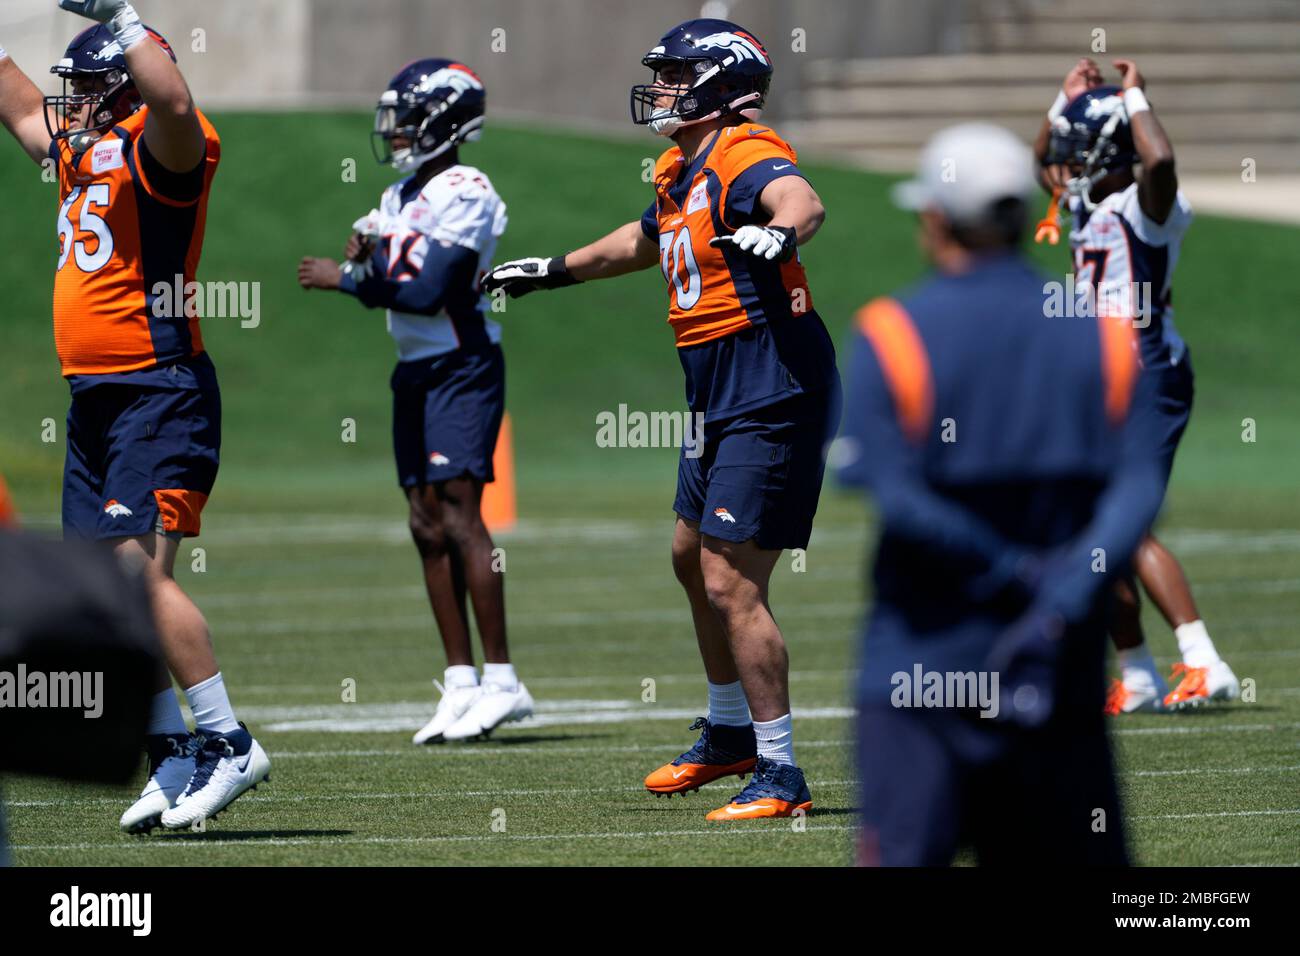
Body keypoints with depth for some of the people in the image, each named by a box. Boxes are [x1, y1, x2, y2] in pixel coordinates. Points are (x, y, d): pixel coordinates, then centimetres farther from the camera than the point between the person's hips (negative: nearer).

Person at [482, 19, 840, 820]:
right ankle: (730, 733, 41)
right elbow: (646, 242, 35)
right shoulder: (686, 174, 13)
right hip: (726, 401, 11)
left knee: (731, 584, -11)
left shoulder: (743, 159, -17)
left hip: (771, 399, -11)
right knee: (694, 558, 24)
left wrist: (784, 232, -62)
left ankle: (782, 775, -4)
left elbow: (800, 200, -40)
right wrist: (552, 271, 47)